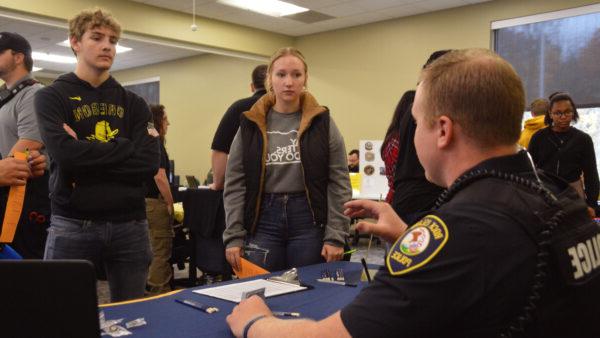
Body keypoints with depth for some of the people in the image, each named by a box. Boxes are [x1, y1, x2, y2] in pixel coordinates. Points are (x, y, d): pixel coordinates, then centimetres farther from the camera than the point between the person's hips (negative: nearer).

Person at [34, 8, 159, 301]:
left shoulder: (133, 103, 11)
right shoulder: (52, 97, 3)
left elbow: (149, 163, -4)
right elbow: (64, 152, -16)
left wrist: (87, 157, -10)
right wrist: (125, 148, -7)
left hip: (130, 226, 3)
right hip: (72, 227, -2)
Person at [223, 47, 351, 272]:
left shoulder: (322, 122, 0)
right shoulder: (251, 125, 3)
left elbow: (339, 183, -1)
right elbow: (235, 184, 3)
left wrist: (335, 236, -6)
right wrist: (234, 236, -2)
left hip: (308, 221, -1)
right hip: (263, 220, 1)